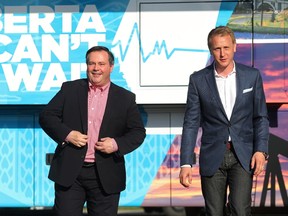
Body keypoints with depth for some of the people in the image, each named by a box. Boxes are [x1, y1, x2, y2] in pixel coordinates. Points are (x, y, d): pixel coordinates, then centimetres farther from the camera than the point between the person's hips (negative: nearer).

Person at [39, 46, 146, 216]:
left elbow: (138, 132, 6)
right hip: (69, 172, 0)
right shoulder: (70, 89, 7)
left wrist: (117, 144, -12)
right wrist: (67, 134, -12)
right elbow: (46, 116, 5)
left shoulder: (125, 98, 7)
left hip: (106, 177, 0)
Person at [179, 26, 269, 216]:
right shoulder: (198, 80, 0)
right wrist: (186, 164, -7)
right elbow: (191, 123, -1)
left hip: (243, 156, 0)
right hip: (212, 157, 0)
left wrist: (261, 150, -8)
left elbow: (261, 117, 6)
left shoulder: (252, 76, 2)